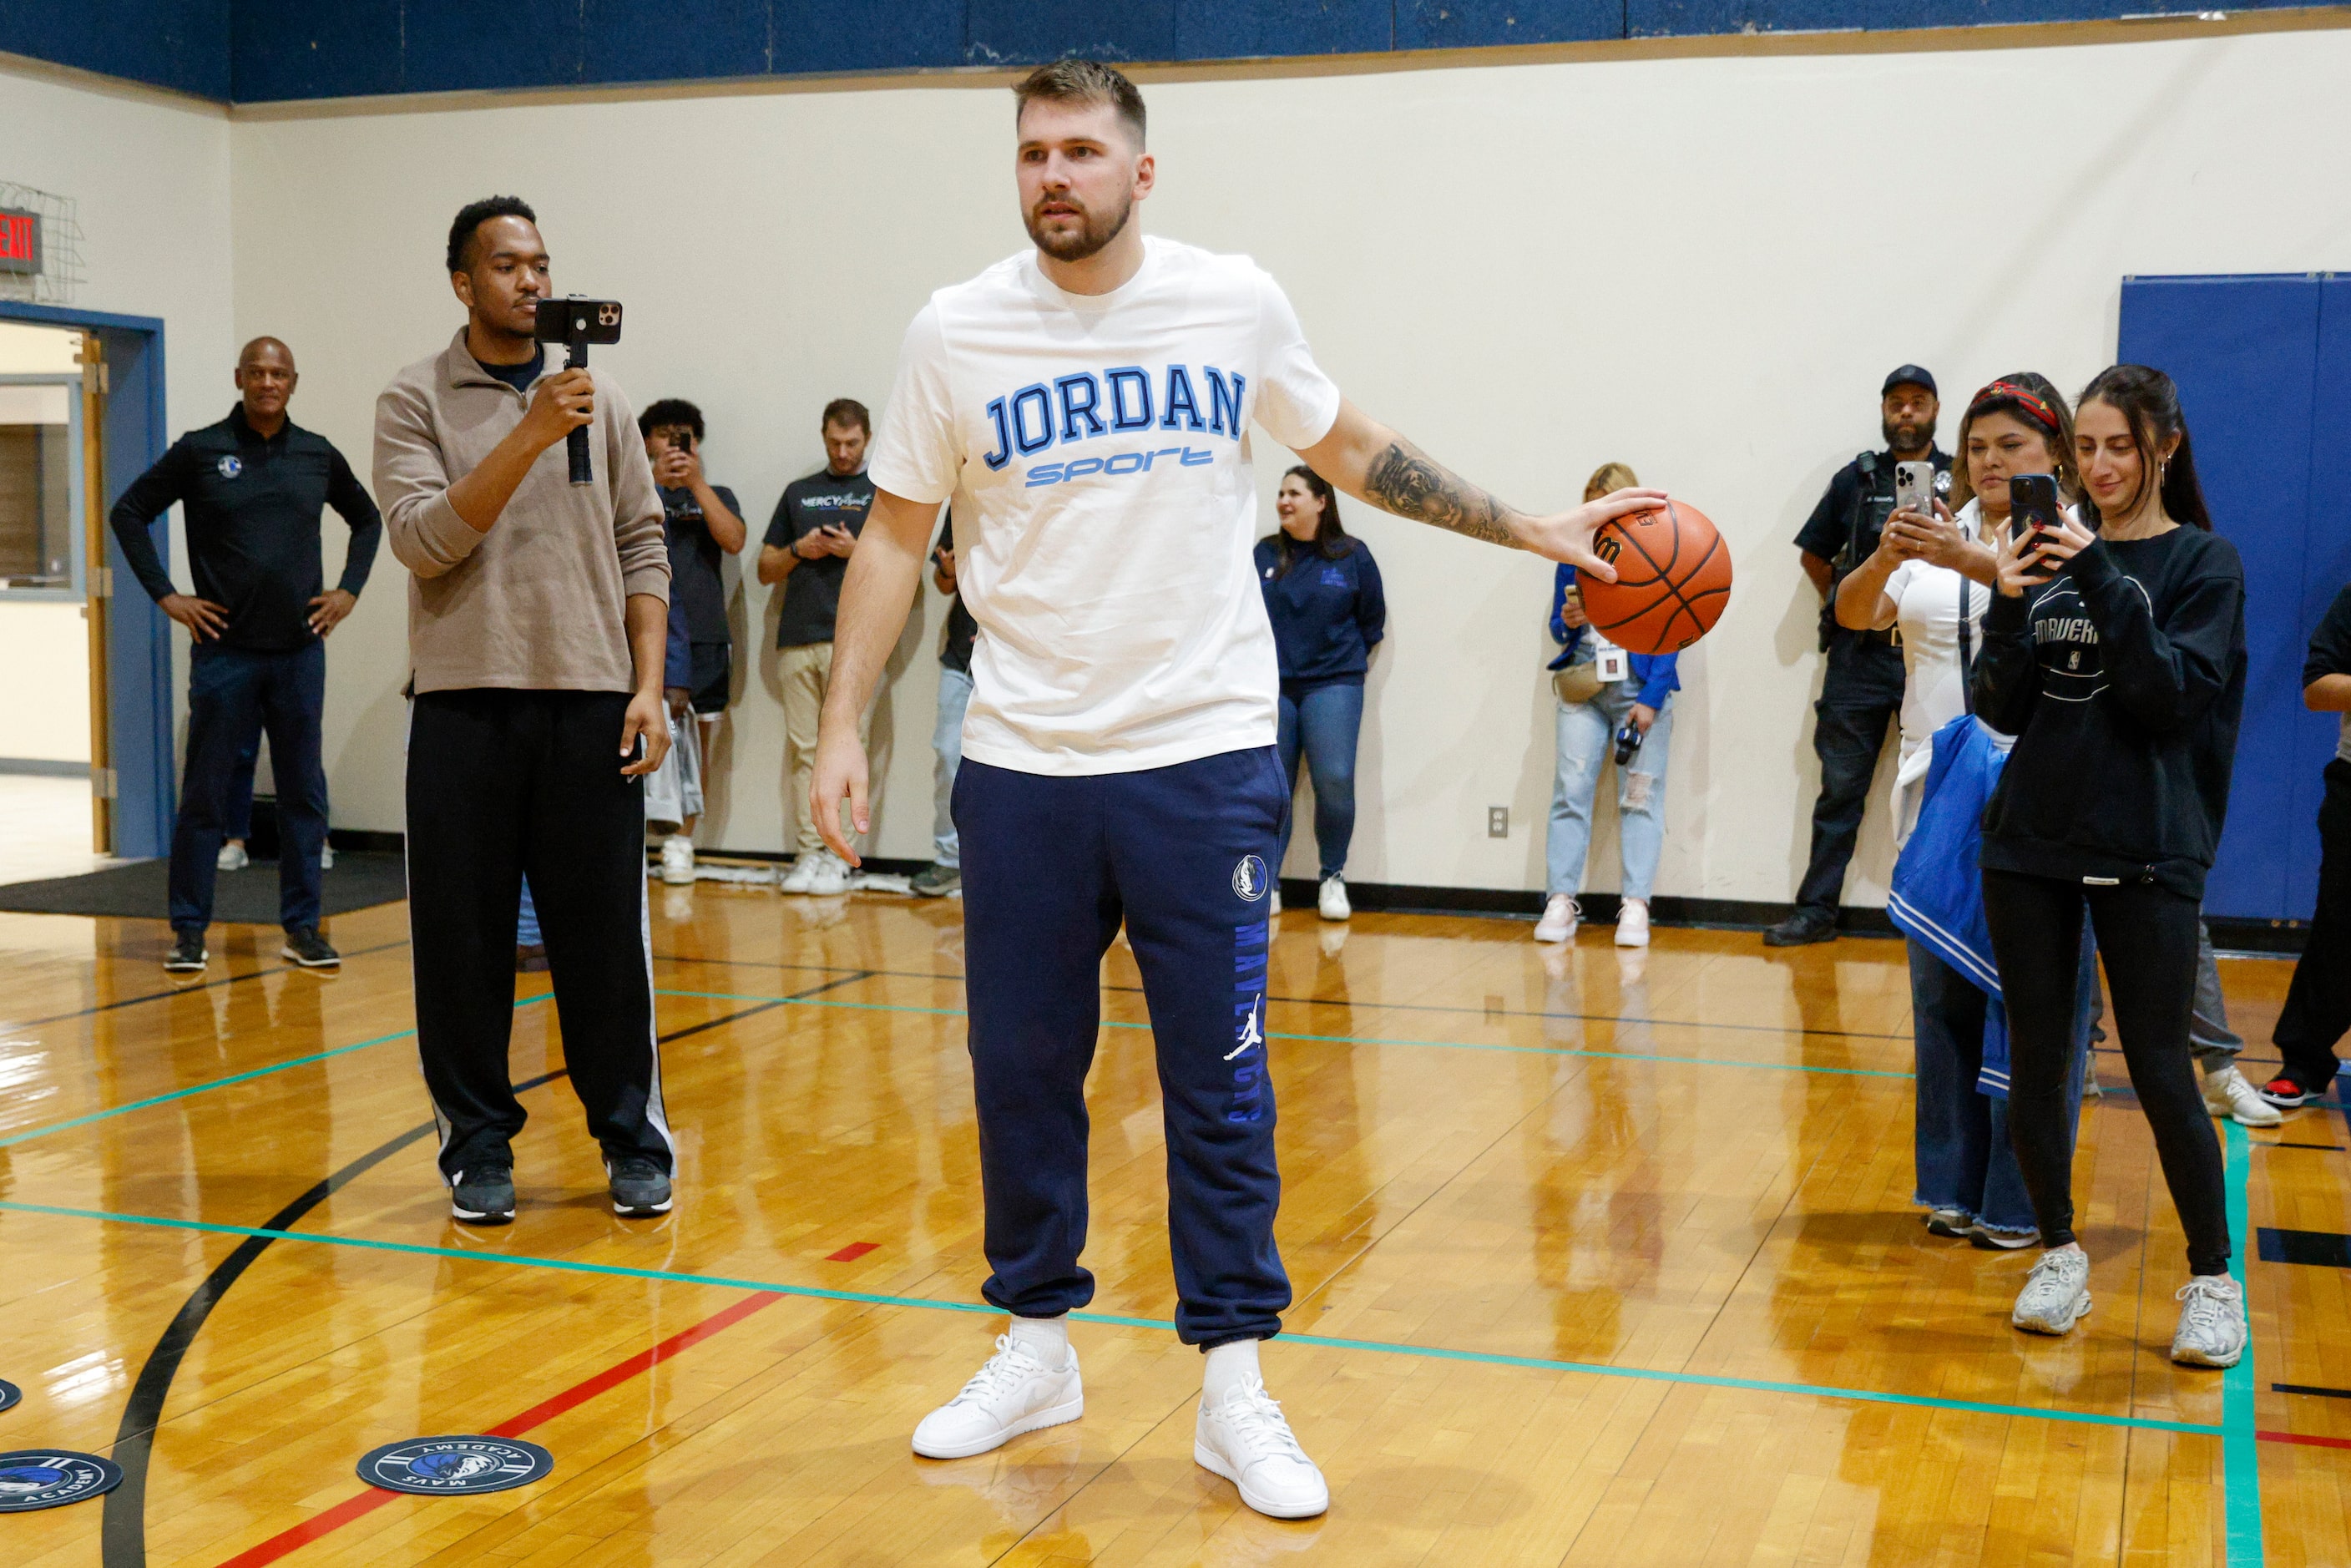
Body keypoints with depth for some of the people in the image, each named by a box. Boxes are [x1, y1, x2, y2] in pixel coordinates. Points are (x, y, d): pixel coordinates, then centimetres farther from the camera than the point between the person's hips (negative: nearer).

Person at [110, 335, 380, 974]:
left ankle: (302, 927, 14)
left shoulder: (319, 455, 6)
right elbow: (129, 513, 4)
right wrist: (165, 595, -3)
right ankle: (189, 929, 10)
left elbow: (367, 520, 21)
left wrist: (349, 590, 9)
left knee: (304, 792, 5)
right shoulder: (200, 451, -1)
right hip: (224, 649, -2)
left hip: (300, 651, 3)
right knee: (206, 794, 1)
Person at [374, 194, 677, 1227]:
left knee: (604, 930, 4)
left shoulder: (598, 397, 10)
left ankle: (633, 1136, 16)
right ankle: (478, 1140, 18)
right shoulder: (416, 401, 3)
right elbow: (423, 540, -11)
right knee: (464, 935, 4)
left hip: (591, 698, 1)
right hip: (465, 702, -1)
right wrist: (530, 434, -19)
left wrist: (649, 686, -1)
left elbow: (643, 548, 8)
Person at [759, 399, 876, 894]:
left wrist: (856, 550, -10)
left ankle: (836, 855, -4)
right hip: (798, 639, 4)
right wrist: (799, 550, 2)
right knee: (803, 749, 1)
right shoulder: (798, 492, 21)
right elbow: (766, 570, 20)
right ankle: (808, 853, 3)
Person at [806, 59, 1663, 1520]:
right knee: (1021, 1067, 9)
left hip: (1207, 756, -1)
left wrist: (1536, 530, 11)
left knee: (1221, 1080, 2)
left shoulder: (1236, 302, 1)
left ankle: (1235, 1385, 13)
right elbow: (897, 536, 6)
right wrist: (844, 724, -1)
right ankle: (1038, 1347, 27)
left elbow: (1353, 449, 14)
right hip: (1021, 762, 1)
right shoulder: (956, 331, 0)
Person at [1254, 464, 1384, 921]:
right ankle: (1267, 883, 9)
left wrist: (1350, 659, 7)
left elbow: (1372, 620, 9)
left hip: (1333, 683, -2)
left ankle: (1333, 877, 5)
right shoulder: (1264, 554, 4)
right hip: (1272, 686, 2)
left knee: (1334, 781, -12)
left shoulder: (1352, 555, 1)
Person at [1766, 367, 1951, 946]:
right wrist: (1844, 605, 8)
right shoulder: (1857, 478, 9)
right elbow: (1814, 554, 16)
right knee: (1840, 789, 4)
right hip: (1860, 659, 1)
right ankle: (1816, 910, 9)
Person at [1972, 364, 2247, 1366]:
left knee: (2159, 1068, -4)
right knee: (2034, 1059, 6)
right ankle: (2059, 1255, 21)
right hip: (2030, 838, 4)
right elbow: (2003, 710, 5)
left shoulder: (2203, 563, -1)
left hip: (2144, 853, -4)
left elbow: (2174, 698, -13)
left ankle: (2213, 1280, 11)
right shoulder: (2053, 555, 8)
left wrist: (2105, 584, -20)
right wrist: (2010, 609, -12)